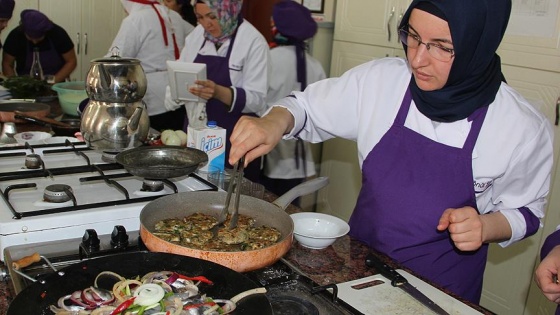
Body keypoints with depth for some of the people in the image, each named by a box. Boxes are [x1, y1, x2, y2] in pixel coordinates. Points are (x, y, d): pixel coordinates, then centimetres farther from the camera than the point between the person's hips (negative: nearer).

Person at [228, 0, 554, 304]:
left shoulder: (524, 128, -17)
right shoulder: (380, 80, -13)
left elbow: (526, 212, -2)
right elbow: (307, 107, -1)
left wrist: (486, 226, -23)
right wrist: (275, 122, -23)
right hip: (358, 265, 3)